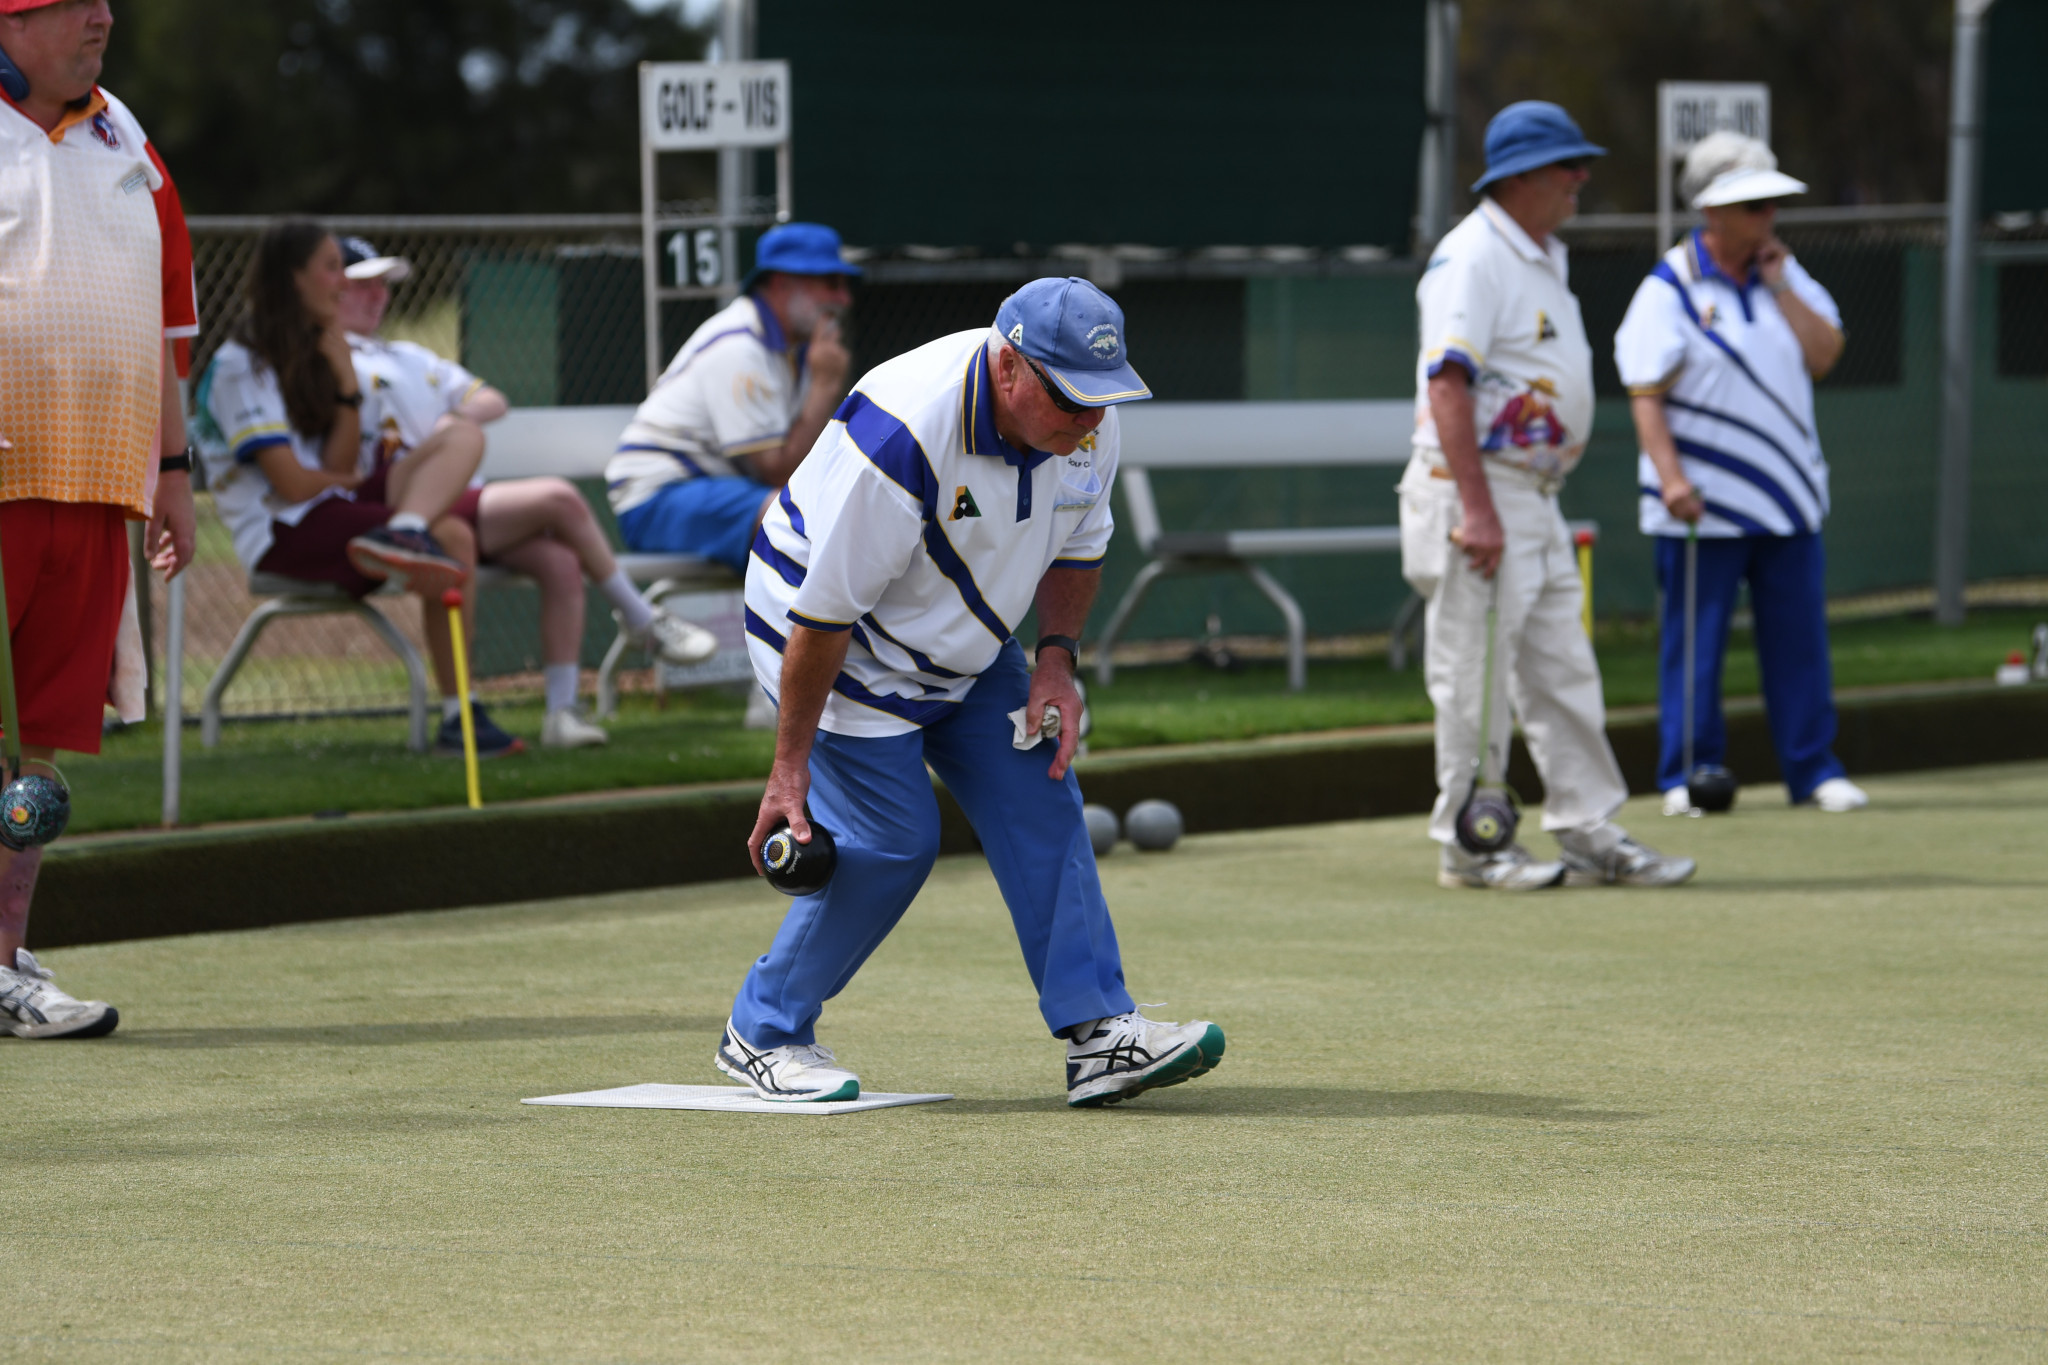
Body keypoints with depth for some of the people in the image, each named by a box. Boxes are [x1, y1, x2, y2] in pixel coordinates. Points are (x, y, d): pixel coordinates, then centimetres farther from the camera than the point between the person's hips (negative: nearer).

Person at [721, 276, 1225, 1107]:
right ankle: (761, 1033, 4)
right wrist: (790, 766, -23)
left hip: (962, 649, 7)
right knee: (891, 837, -13)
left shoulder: (1088, 424, -14)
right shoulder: (904, 434, -36)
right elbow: (825, 610, -29)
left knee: (1038, 802, -4)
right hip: (845, 646, -7)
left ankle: (1097, 1032, -6)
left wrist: (1056, 660, -6)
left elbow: (1076, 546, 8)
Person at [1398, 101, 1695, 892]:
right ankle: (1467, 845, 3)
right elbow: (1447, 383, -22)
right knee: (1476, 675, -4)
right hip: (1477, 491, -10)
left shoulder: (1543, 257, 16)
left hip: (1536, 498, 10)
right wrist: (1477, 508, -26)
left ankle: (1591, 833, 15)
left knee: (1561, 672, 11)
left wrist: (1530, 501, 18)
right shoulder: (1472, 257, -14)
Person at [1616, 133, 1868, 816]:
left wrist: (1779, 285, -5)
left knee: (1798, 637, 6)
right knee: (1695, 644, 0)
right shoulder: (1668, 290, -6)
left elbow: (1824, 354, 1)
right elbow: (1645, 394, -10)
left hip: (1788, 496, 5)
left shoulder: (1785, 274, 11)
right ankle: (1688, 774, 8)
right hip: (1702, 504, -5)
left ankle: (1813, 769, 13)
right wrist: (1669, 477, -20)